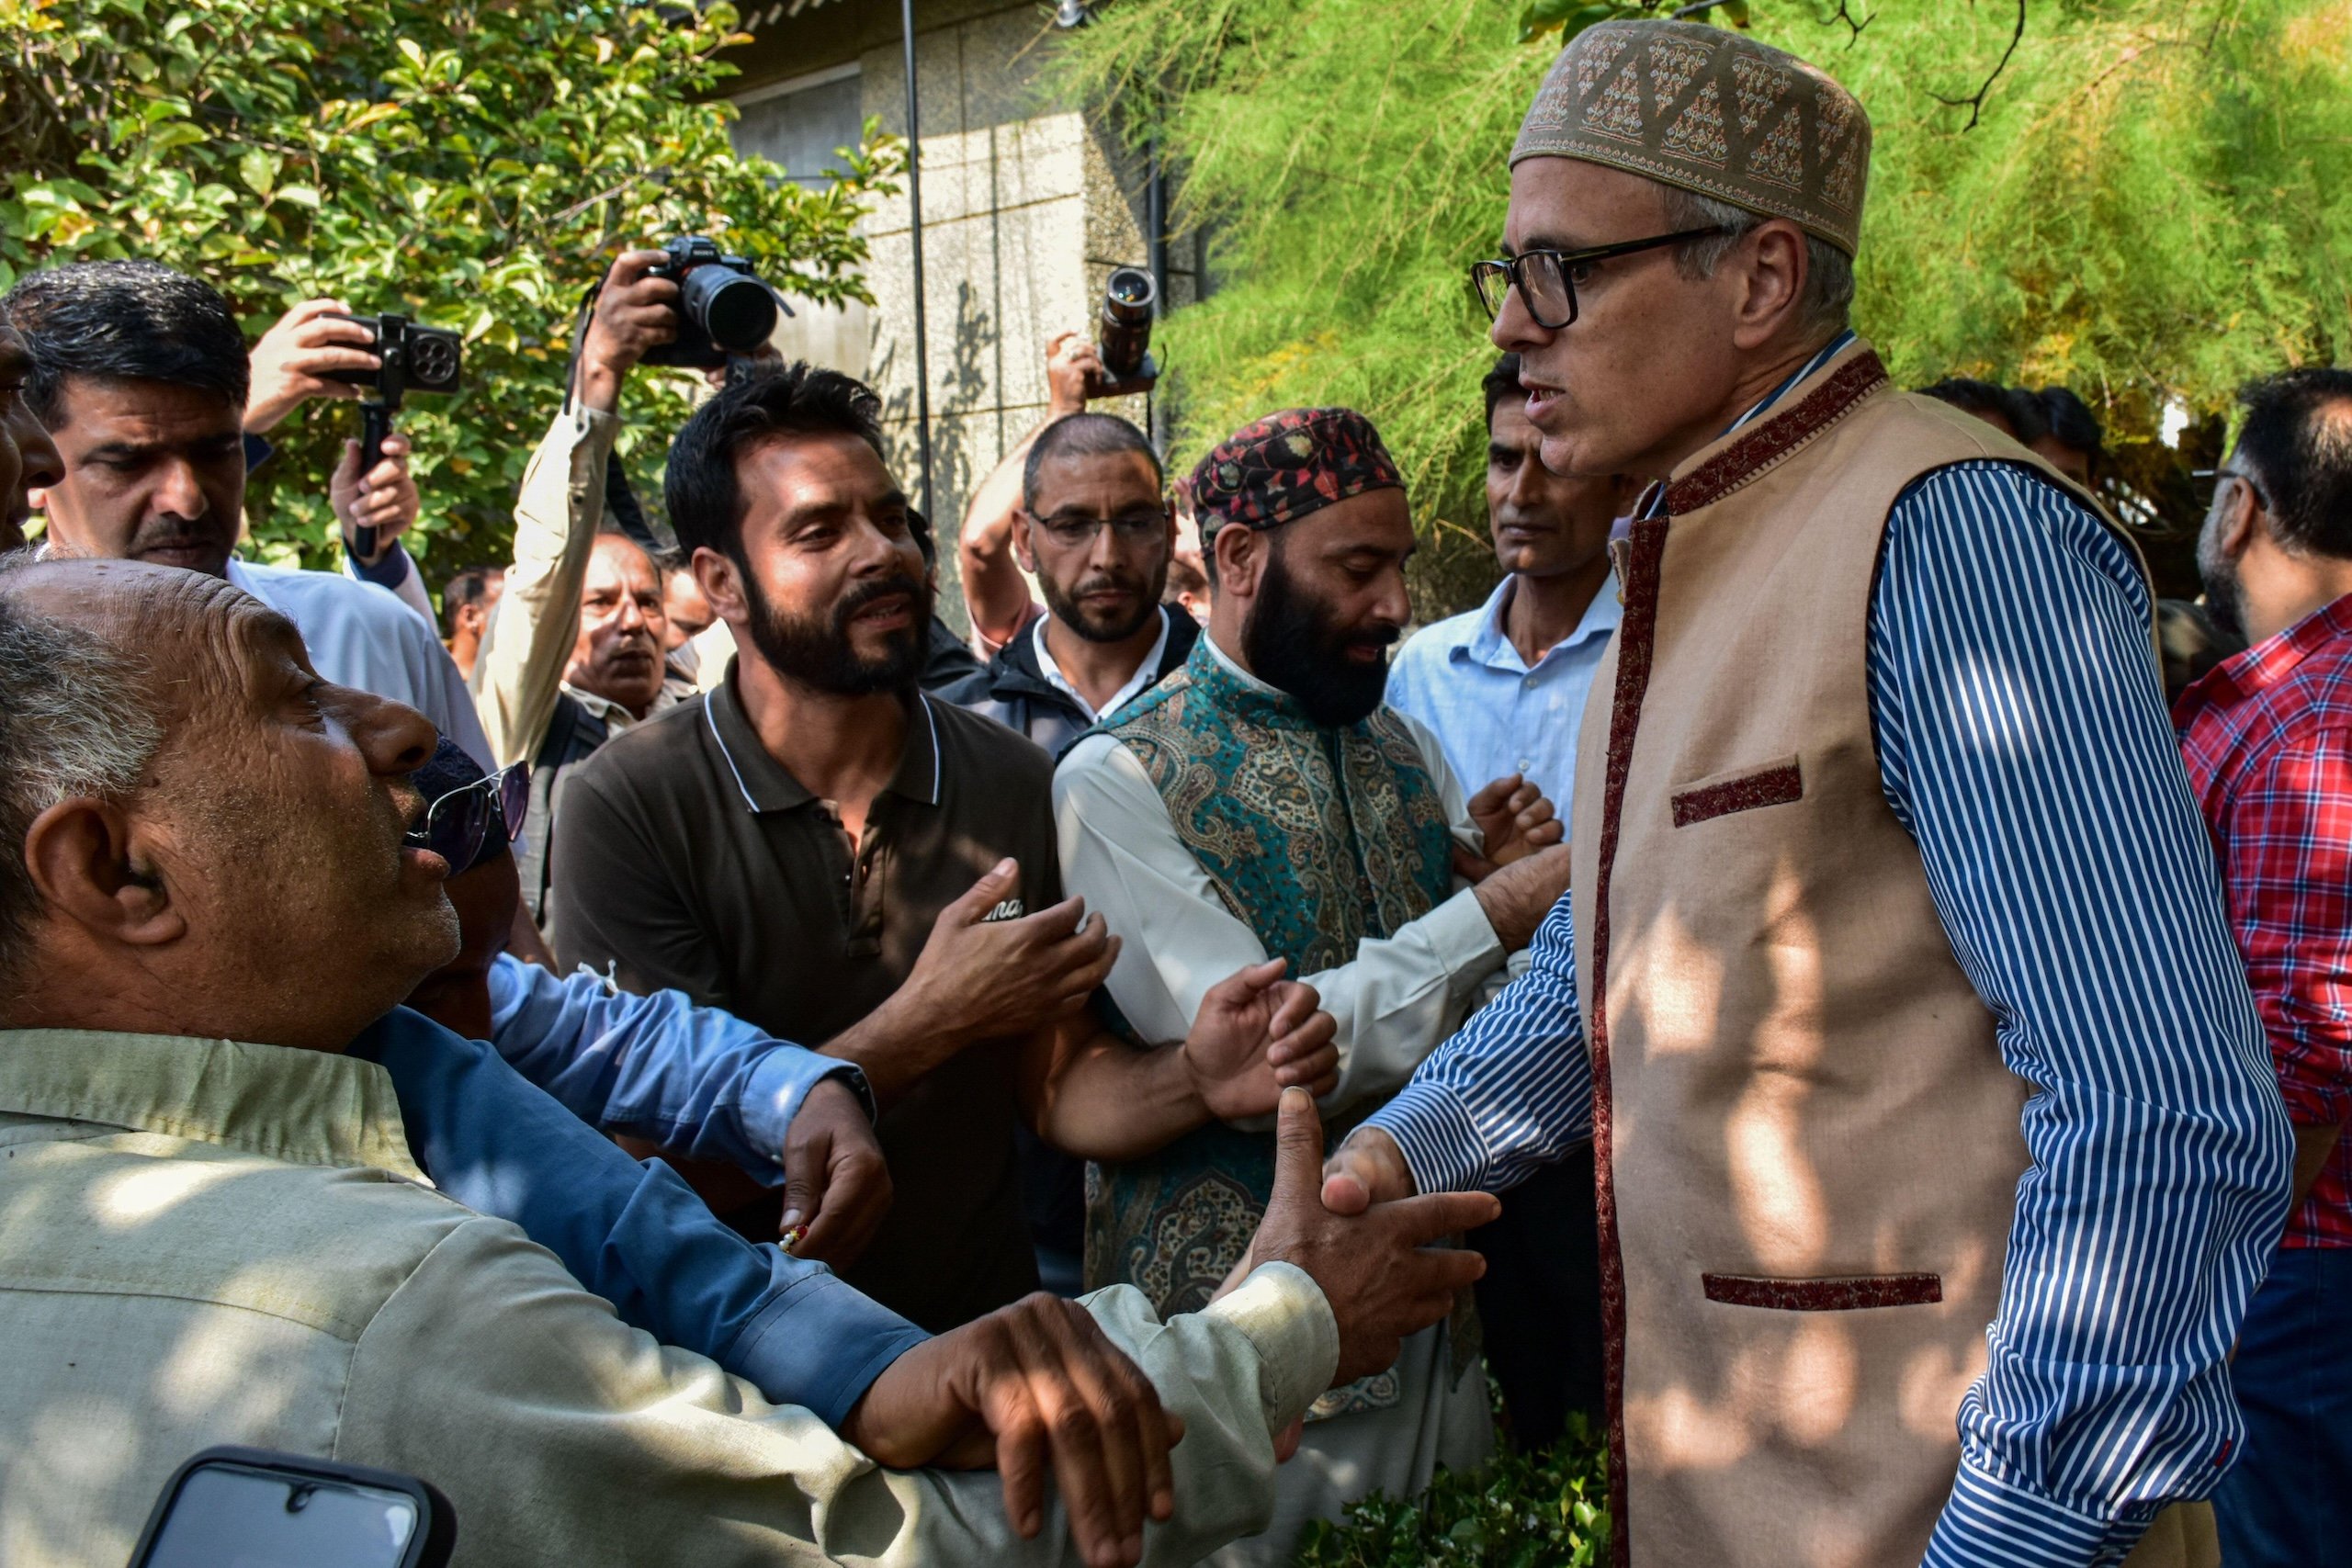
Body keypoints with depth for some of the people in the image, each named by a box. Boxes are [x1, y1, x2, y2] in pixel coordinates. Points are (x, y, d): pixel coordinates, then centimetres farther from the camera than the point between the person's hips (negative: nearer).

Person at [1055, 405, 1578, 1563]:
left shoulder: (1404, 750, 9)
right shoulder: (1116, 782, -12)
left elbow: (1485, 996, 13)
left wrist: (1494, 860, -7)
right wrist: (1496, 911, -22)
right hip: (1232, 1326, -6)